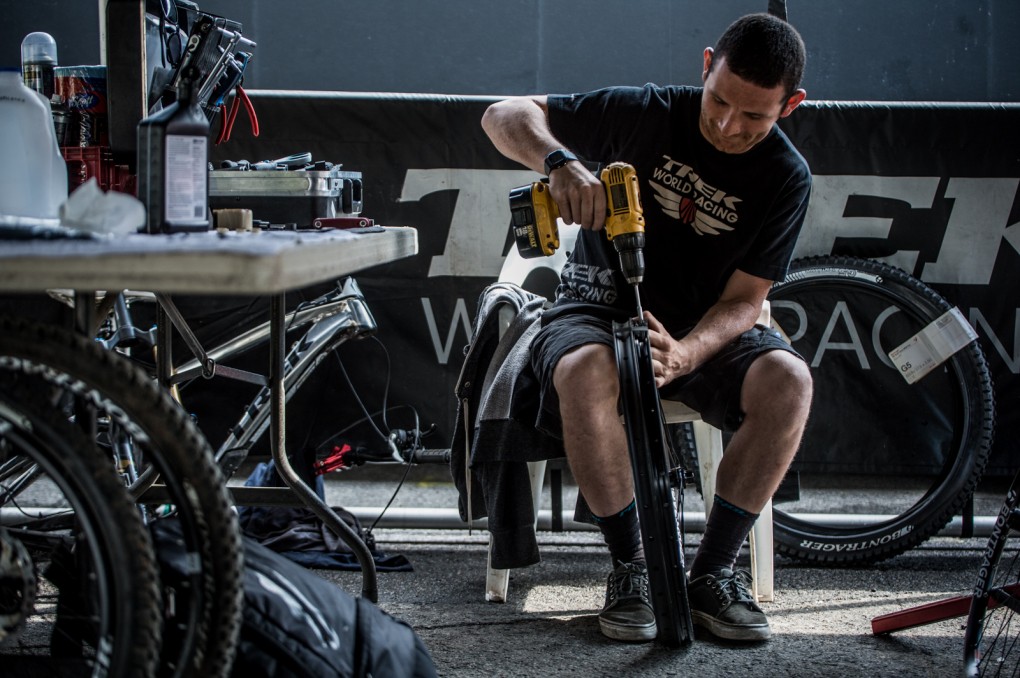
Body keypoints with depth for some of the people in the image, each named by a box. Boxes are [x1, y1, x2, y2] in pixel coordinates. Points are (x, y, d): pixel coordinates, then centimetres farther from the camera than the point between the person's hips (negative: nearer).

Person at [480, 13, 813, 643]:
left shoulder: (786, 177, -7)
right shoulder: (648, 113, -11)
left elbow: (744, 300, -10)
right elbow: (504, 116, -12)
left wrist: (683, 354, -31)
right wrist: (560, 162, -35)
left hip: (703, 330, 2)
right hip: (600, 307, -1)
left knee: (787, 379, -29)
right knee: (584, 371, -37)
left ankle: (714, 570, -16)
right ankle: (632, 564, -20)